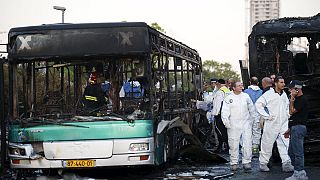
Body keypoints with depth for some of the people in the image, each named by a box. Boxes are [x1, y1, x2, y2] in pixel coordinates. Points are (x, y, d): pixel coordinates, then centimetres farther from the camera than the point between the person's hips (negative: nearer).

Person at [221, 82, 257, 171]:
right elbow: (224, 112, -1)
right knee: (233, 145, 1)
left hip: (246, 123, 2)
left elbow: (252, 109, 17)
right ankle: (234, 163, 10)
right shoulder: (228, 98, 0)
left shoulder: (246, 96, 7)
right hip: (233, 125, -2)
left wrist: (251, 120, 14)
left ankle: (246, 162, 2)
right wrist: (227, 123, -10)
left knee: (247, 143, -5)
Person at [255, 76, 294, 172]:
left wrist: (287, 114, 15)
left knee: (285, 144, 0)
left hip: (283, 124, 5)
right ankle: (263, 163, 14)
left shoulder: (284, 94, 12)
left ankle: (286, 164, 1)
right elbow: (258, 104, -11)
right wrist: (266, 116, -13)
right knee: (267, 144, 2)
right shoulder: (269, 94, -9)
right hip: (271, 124, -5)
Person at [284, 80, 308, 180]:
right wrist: (290, 129, 23)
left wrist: (292, 99, -12)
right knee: (291, 152, 13)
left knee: (298, 152, -9)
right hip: (294, 128, 11)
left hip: (299, 128, -11)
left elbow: (292, 111, -16)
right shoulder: (297, 99, 19)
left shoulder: (302, 100, -12)